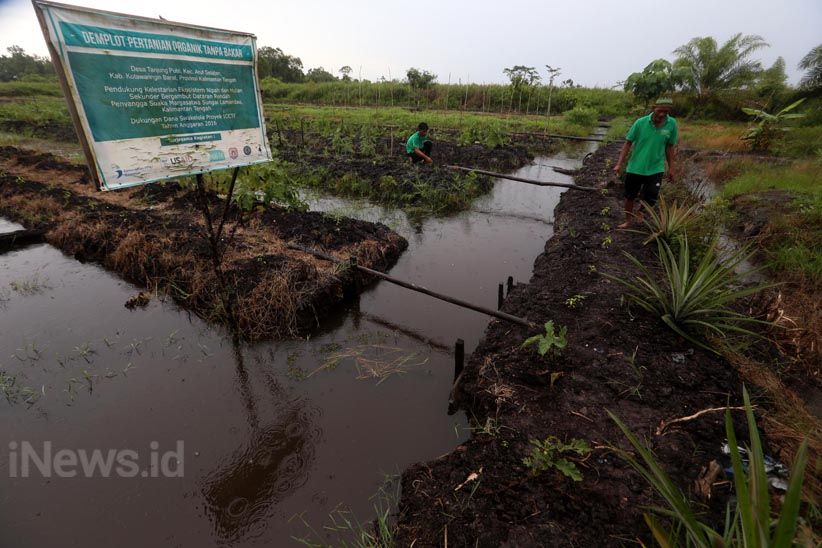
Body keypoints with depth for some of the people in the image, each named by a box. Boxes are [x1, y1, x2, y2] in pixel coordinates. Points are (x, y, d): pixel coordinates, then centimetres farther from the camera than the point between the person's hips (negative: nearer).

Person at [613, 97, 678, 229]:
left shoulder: (672, 124, -7)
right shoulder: (641, 122, -12)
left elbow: (670, 147, 3)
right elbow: (628, 143, -6)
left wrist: (671, 167, 6)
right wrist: (619, 164, -12)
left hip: (656, 169, 1)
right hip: (635, 167, -1)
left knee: (650, 199, 3)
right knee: (630, 197, 10)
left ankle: (639, 214, 34)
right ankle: (628, 220, 30)